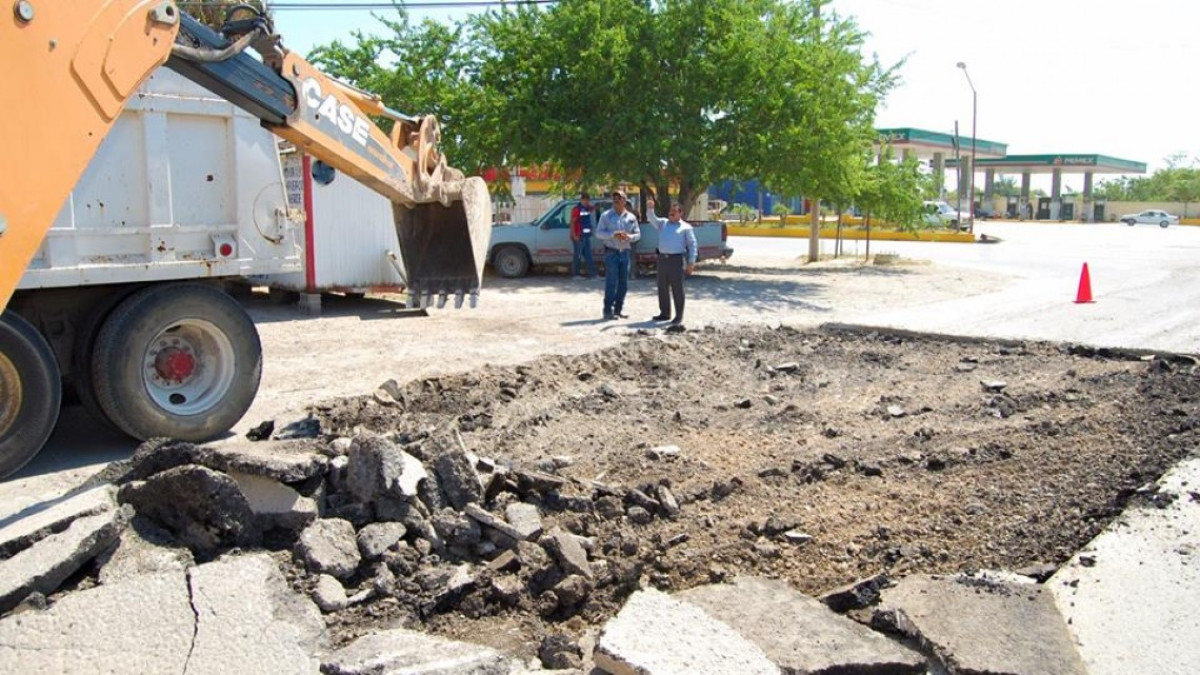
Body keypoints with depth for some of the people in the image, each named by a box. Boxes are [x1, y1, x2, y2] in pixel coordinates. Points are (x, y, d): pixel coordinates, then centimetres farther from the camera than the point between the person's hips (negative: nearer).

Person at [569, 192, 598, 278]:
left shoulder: (588, 209, 12)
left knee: (588, 255, 9)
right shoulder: (577, 209, -11)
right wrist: (574, 235, -19)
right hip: (579, 236, -8)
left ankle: (592, 273, 11)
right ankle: (576, 274, 4)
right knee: (577, 255, -3)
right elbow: (572, 222, -14)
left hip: (586, 236, 8)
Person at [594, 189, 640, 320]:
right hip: (611, 252, -4)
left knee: (623, 282, 8)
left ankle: (619, 309, 18)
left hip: (626, 252, 4)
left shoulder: (631, 217, 9)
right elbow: (599, 233, -5)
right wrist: (613, 234, -19)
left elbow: (638, 234, 10)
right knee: (611, 282, -8)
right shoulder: (606, 216, 0)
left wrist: (629, 236, -12)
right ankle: (608, 310, -4)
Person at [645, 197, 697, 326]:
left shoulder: (686, 227, 4)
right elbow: (652, 218, 3)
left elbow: (692, 245, 2)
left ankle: (679, 316, 1)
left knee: (677, 289, -4)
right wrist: (650, 209, -17)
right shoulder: (663, 223, 17)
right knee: (662, 288, 10)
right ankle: (664, 313, 21)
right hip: (662, 258, 5)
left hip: (676, 259, -5)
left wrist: (691, 262, -6)